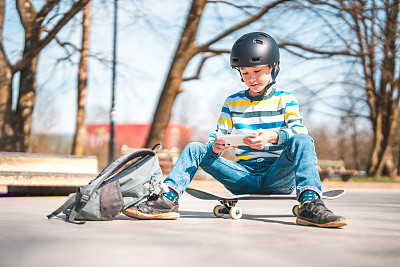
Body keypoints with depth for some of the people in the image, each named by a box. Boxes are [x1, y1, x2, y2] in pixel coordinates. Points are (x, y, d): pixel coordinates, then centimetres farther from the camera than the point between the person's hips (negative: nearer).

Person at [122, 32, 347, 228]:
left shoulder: (285, 99, 7)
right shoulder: (232, 103, 15)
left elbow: (299, 130, -10)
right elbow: (218, 136, 7)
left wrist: (273, 137, -31)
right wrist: (215, 147, -19)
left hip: (278, 176, -2)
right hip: (244, 176, 3)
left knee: (303, 141, -29)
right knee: (194, 149, -9)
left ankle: (310, 204, -46)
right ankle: (168, 200, -26)